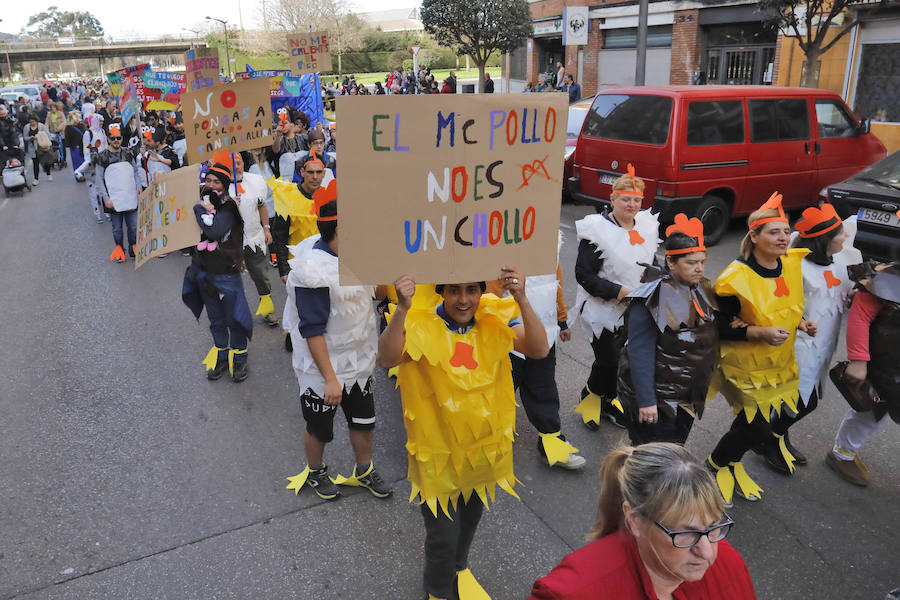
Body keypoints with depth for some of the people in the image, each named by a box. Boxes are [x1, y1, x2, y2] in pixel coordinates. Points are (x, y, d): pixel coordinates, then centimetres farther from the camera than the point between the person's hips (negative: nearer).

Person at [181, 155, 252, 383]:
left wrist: (201, 209, -21)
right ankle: (221, 358, 33)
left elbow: (214, 230, -33)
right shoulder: (202, 201, 4)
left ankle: (239, 360, 22)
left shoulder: (230, 208, -16)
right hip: (203, 272, 6)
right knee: (216, 320, 18)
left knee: (235, 320, 3)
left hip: (226, 274, -6)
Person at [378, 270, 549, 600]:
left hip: (483, 445, 4)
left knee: (470, 517, 28)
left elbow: (539, 350, -22)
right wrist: (402, 308, -48)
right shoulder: (421, 326, -20)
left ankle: (460, 567, 61)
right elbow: (387, 358, -36)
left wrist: (522, 300, -35)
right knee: (442, 535, 3)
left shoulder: (495, 322, -10)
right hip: (437, 450, -4)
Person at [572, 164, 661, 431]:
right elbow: (584, 275, -17)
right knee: (609, 361, -4)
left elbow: (652, 266, 20)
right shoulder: (597, 230, -15)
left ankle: (608, 399, 38)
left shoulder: (648, 226, 5)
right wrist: (619, 291, -22)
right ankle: (591, 395, 27)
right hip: (604, 310, -6)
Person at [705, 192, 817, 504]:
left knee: (781, 415, 18)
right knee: (756, 428, -2)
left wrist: (802, 323, -5)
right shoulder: (737, 277, -23)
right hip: (747, 367, -6)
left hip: (782, 361, 7)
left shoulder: (793, 264, -1)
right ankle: (718, 464, 25)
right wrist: (761, 332, -29)